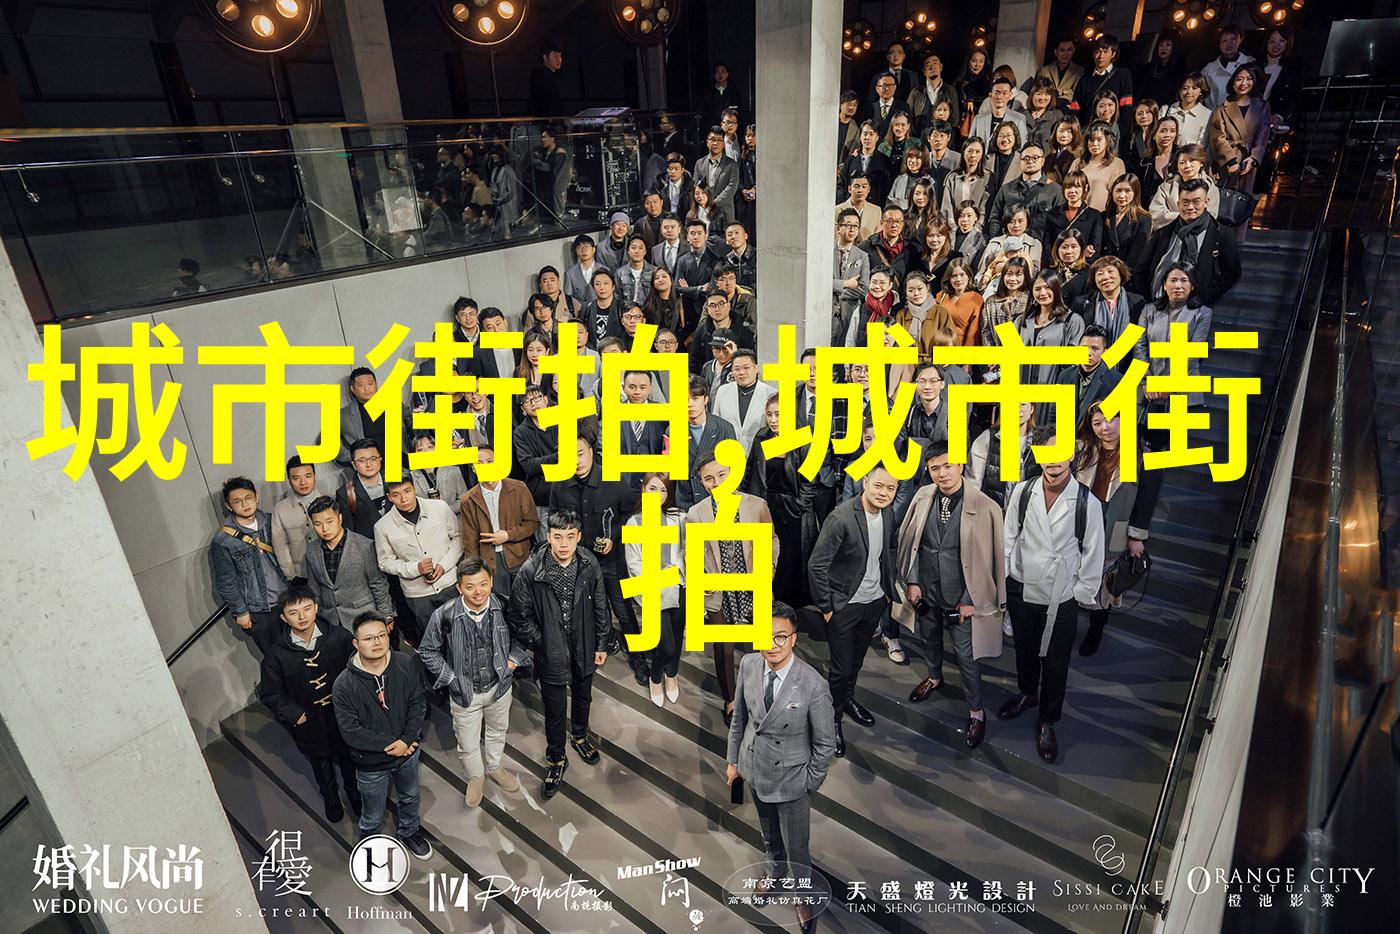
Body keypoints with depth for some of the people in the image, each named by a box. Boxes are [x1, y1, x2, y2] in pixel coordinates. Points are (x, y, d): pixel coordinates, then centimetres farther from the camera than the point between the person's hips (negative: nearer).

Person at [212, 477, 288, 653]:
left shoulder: (270, 521, -3)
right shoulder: (222, 540, -15)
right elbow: (226, 582, -9)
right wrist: (240, 612, -6)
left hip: (285, 599, 4)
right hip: (257, 612, -4)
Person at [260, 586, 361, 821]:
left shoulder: (339, 637, -20)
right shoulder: (276, 654, -19)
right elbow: (270, 694, -8)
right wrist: (296, 715, -16)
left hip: (344, 718, 0)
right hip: (309, 724, 0)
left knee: (349, 760, 24)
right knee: (321, 765, 26)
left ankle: (355, 794, 53)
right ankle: (330, 797, 56)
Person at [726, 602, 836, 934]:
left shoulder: (813, 685, -30)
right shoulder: (749, 665, -17)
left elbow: (825, 742, -16)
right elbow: (740, 715, 0)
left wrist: (810, 784, -7)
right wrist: (733, 759, 7)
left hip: (790, 777, -4)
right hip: (755, 768, 4)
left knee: (796, 845, 17)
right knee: (768, 832, 29)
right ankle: (775, 871, 60)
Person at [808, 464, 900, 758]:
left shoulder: (887, 512, -5)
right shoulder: (841, 518, -27)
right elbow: (817, 565, -22)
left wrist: (888, 589, 12)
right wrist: (825, 607, -16)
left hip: (875, 602, 6)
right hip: (845, 605, -6)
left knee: (857, 659, 24)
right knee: (841, 667, 6)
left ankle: (847, 700, 48)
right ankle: (833, 717, 29)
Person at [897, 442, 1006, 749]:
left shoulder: (984, 507, -20)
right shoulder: (923, 497, -7)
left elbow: (989, 557, -13)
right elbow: (909, 540, 2)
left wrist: (971, 600, -10)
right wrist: (911, 581, 0)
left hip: (961, 597, -4)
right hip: (926, 591, 4)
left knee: (966, 656, 6)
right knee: (930, 640, 26)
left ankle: (976, 712, 29)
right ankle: (934, 678, 55)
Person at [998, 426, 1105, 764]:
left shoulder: (1088, 504, -17)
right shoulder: (1022, 492, -11)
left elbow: (1093, 555, -7)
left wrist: (1082, 594, -4)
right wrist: (1002, 576, 3)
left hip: (1062, 598, -2)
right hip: (1021, 589, 2)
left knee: (1055, 663, 11)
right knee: (1024, 649, 24)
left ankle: (1047, 721, 35)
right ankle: (1027, 693, 52)